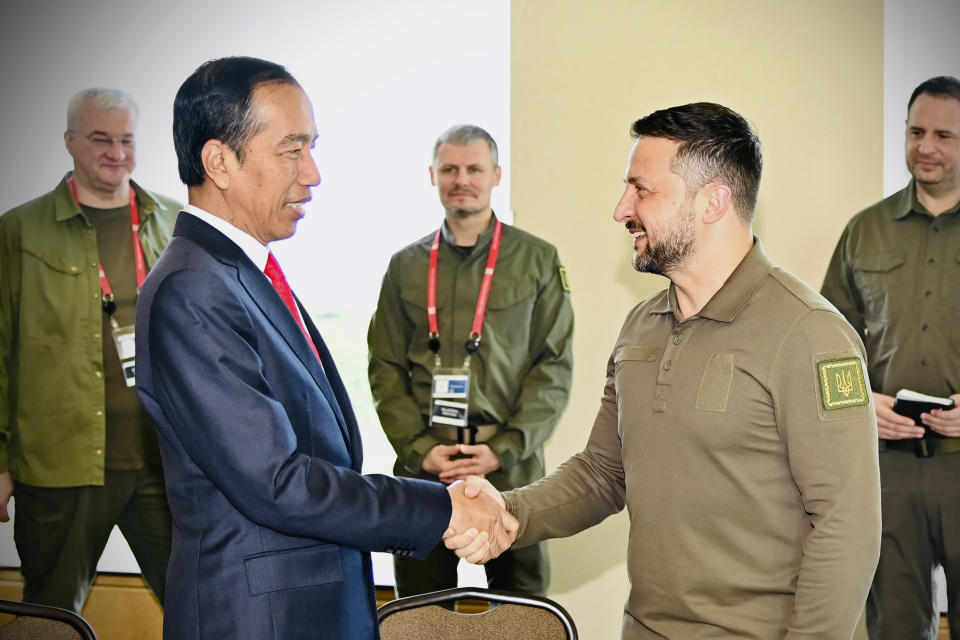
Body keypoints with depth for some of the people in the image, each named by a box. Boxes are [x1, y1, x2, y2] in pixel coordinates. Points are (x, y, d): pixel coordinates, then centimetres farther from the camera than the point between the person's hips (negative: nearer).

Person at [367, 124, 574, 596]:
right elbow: (385, 369, 9)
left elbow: (555, 366, 2)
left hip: (510, 465, -1)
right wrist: (420, 448, -5)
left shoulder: (537, 260, 6)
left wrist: (505, 448, -9)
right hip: (422, 468, 2)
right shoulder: (405, 266, 11)